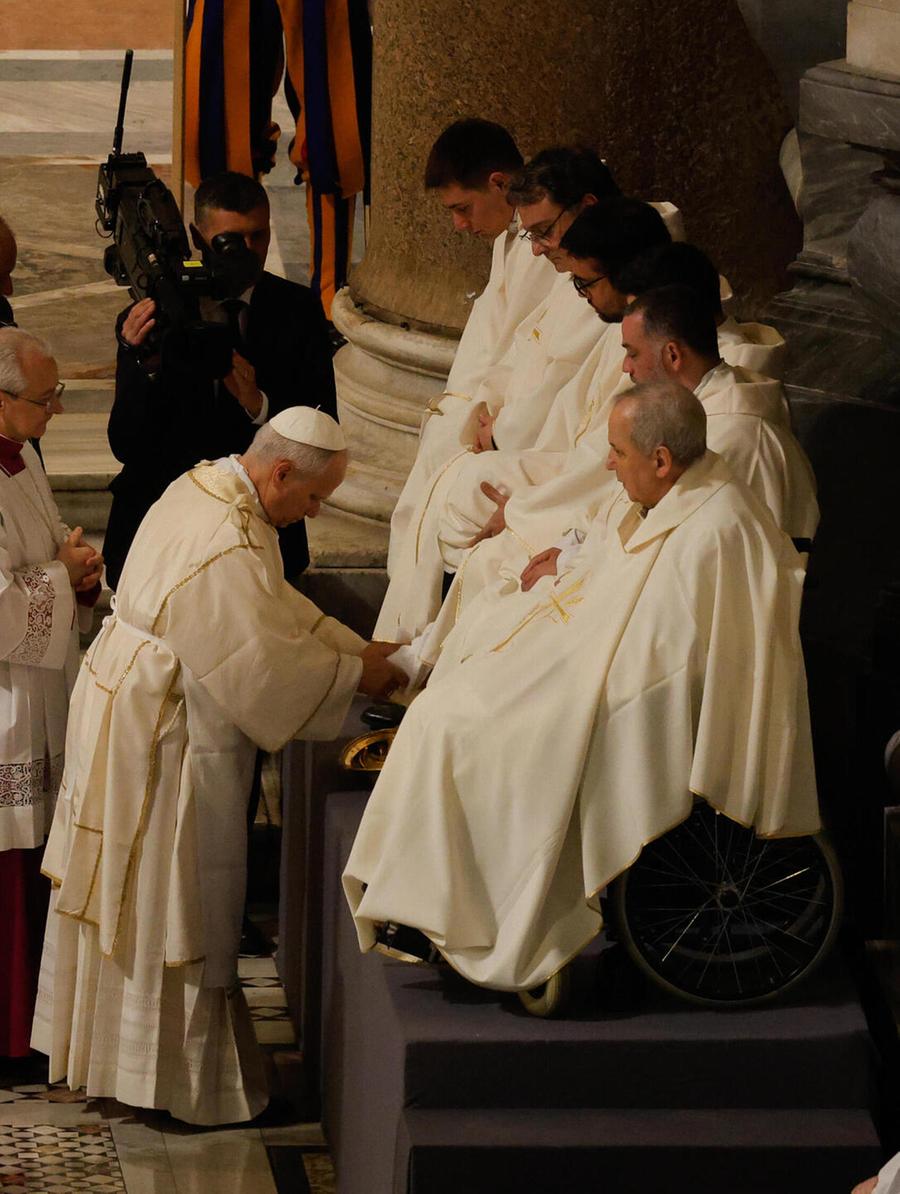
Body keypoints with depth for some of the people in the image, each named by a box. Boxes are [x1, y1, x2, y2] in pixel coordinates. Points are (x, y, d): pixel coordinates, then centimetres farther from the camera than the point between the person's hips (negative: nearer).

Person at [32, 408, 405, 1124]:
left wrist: (356, 646, 7)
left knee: (134, 896, 19)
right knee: (171, 905, 2)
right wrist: (355, 675, -13)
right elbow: (262, 667, -26)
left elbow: (275, 607, 14)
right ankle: (176, 1079, 14)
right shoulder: (227, 548, -29)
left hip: (129, 708, 10)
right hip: (164, 742, -10)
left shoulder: (207, 487, 4)